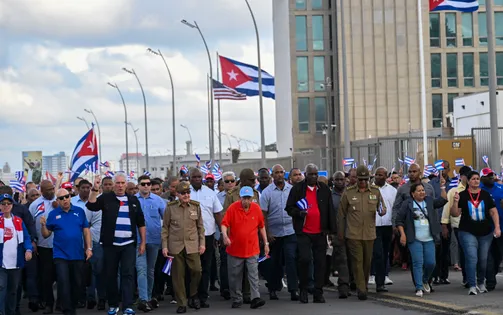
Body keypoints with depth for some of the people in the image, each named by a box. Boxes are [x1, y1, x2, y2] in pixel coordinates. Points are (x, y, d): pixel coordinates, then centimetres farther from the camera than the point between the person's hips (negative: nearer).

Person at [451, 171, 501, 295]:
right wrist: (455, 202, -17)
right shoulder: (462, 195, 1)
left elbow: (493, 212, 6)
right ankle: (472, 286, -10)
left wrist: (497, 227, -3)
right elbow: (455, 214, 0)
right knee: (471, 258, -12)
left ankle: (481, 283, 28)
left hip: (485, 233, 2)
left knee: (483, 259, 8)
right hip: (468, 233, -2)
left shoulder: (485, 195, 5)